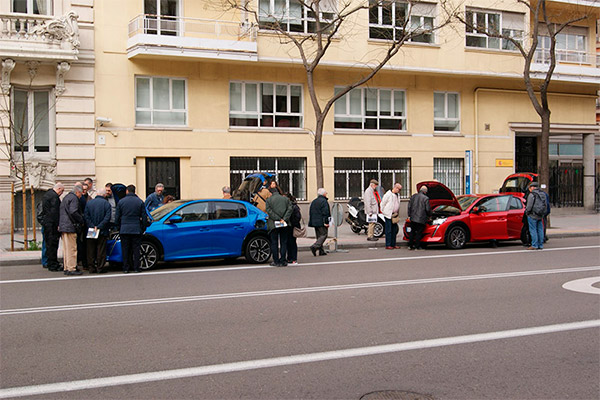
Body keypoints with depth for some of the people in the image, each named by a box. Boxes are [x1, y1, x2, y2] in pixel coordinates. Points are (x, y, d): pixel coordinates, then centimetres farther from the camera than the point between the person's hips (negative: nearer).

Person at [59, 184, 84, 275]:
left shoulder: (66, 197, 22)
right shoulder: (74, 198, -9)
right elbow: (73, 212, -21)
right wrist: (81, 221, -9)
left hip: (63, 227, 10)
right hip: (70, 227, -10)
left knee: (67, 248, 13)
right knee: (72, 249, -8)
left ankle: (67, 268, 17)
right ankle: (71, 269, -9)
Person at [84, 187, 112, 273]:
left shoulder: (89, 203, 4)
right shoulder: (106, 204, -6)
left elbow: (86, 216, -3)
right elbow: (107, 218, -15)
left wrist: (92, 226, -8)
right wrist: (99, 227, -12)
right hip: (102, 231, -3)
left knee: (90, 251, 9)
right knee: (101, 250, 2)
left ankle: (91, 268, 10)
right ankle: (100, 268, 3)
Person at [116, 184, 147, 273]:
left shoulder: (121, 202, 1)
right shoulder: (140, 202, 1)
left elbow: (117, 217, 4)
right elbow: (144, 217, 2)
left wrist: (119, 227, 16)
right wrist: (143, 228, 11)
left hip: (124, 230, 0)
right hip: (136, 229, 0)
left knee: (125, 249, 5)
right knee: (136, 249, 4)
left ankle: (125, 268, 5)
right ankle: (136, 268, 2)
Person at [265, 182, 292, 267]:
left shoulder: (268, 200, 3)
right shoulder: (286, 199, 12)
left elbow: (269, 211, -9)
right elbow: (290, 209, 0)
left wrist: (278, 219, -11)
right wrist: (284, 219, -7)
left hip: (273, 225, -3)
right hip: (284, 225, 3)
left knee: (274, 243, 5)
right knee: (283, 243, 8)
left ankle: (276, 261, 4)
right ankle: (283, 261, 6)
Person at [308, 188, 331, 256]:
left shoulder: (313, 202, 16)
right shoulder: (324, 201, -10)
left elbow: (310, 212, 18)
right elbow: (325, 212, -17)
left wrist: (311, 222, 20)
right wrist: (326, 222, -16)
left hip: (315, 222, 8)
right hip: (321, 222, -8)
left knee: (319, 236, 11)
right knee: (323, 235, -5)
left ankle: (321, 251, 9)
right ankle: (314, 246, -21)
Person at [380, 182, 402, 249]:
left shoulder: (398, 195, 12)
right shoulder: (388, 194, -10)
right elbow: (382, 203, -6)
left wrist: (397, 214, 16)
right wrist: (383, 212, -4)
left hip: (395, 215, 7)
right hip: (389, 215, -7)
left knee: (394, 231, 9)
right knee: (389, 231, -5)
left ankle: (393, 244, 16)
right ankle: (388, 245, -2)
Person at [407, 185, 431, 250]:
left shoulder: (413, 196, 7)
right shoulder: (426, 198, -9)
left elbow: (409, 206, 9)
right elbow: (428, 209, -8)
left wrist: (409, 215, 15)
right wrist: (429, 215, 12)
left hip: (413, 218, 5)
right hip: (421, 219, -5)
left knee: (412, 231, 14)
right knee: (419, 232, 3)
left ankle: (410, 245, 13)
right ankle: (417, 246, 4)